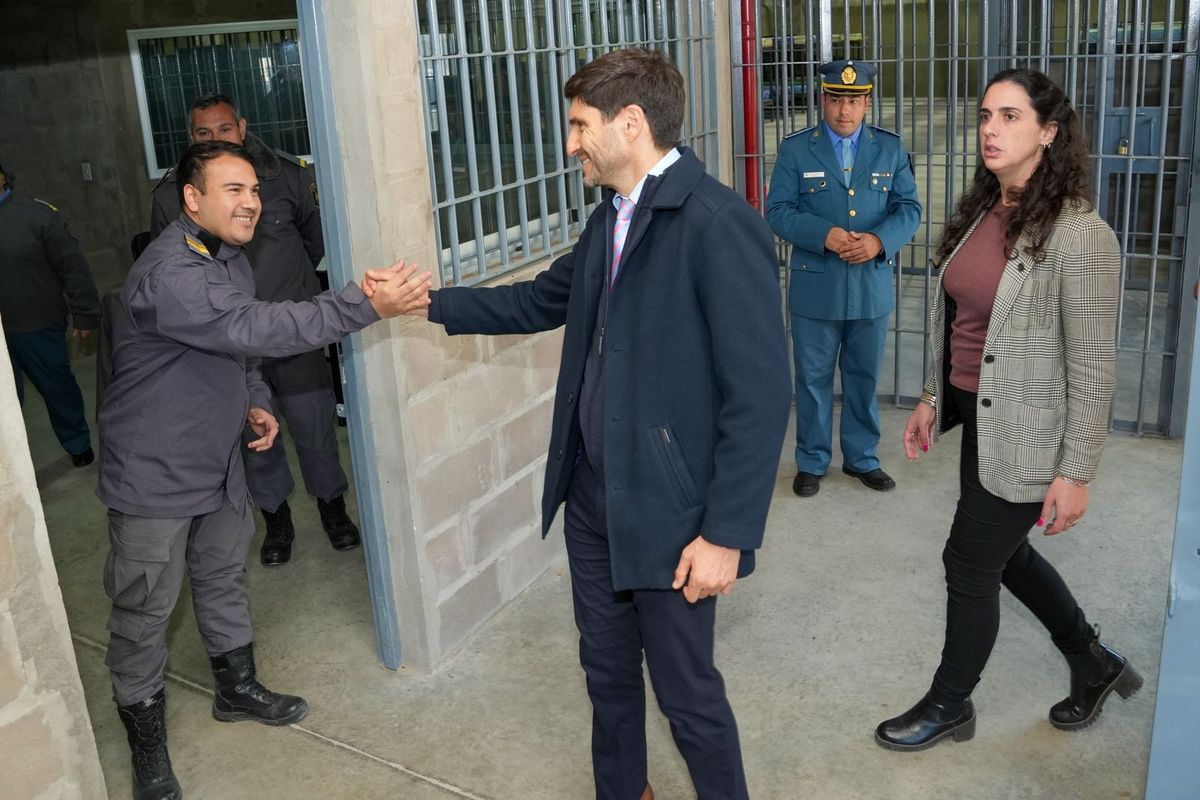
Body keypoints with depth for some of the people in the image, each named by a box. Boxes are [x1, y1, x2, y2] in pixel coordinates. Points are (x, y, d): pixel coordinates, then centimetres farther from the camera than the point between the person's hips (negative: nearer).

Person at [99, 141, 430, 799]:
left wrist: (256, 400, 5)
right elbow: (256, 329, -39)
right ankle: (146, 741, 23)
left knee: (224, 577, 22)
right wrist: (368, 305, -44)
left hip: (219, 461, 9)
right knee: (144, 609, 5)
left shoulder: (229, 257, 5)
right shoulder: (168, 274, -28)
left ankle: (237, 688, 42)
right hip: (154, 474, -9)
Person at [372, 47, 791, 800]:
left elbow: (761, 396, -22)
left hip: (670, 510, -8)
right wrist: (430, 302, 17)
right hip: (593, 493, 8)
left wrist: (727, 533, -20)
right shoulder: (611, 218, 7)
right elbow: (539, 301, 23)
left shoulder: (720, 224, -20)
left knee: (686, 689, 10)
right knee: (607, 668, 23)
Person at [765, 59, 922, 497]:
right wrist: (824, 235, -22)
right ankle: (811, 462, 23)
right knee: (813, 378, 8)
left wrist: (880, 240, -17)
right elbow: (778, 211, -6)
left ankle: (861, 458, 30)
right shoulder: (796, 149, -1)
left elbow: (909, 209, 3)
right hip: (815, 288, -2)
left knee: (864, 378, 13)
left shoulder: (890, 148, 5)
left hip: (872, 287, 2)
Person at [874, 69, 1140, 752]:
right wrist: (934, 398, 15)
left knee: (970, 564, 5)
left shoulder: (1079, 234, -19)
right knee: (1005, 554, 21)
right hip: (978, 419, 8)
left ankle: (950, 706, 29)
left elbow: (1093, 364, -18)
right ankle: (1095, 664, 44)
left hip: (1023, 437, -8)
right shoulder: (982, 213, 4)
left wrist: (1075, 473, -16)